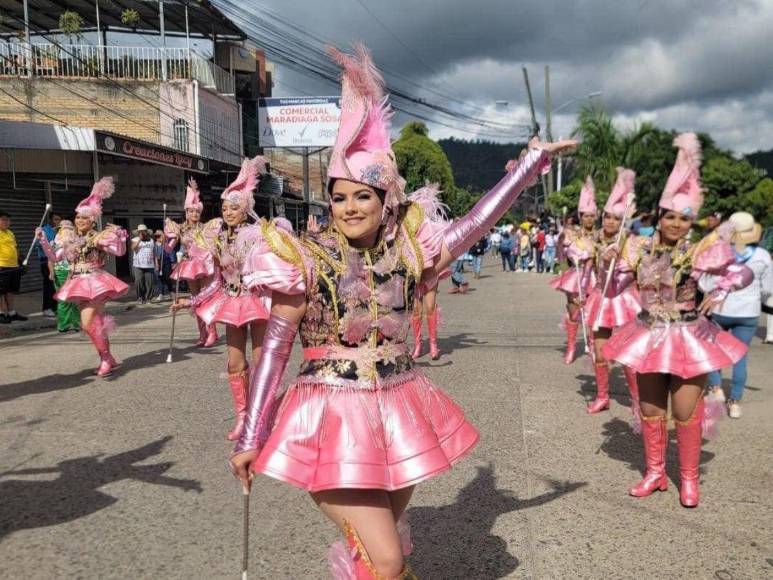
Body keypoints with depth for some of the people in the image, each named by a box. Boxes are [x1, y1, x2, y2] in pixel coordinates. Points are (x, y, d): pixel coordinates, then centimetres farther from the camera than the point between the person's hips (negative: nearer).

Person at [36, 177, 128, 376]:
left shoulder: (99, 238, -7)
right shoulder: (71, 241, 11)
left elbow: (120, 251, -15)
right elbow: (54, 257, 16)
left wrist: (120, 238, -32)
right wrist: (43, 240, 7)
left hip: (95, 283, -7)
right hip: (79, 285, 7)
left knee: (88, 324, -15)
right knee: (94, 323, 11)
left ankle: (106, 359, -1)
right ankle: (107, 359, 22)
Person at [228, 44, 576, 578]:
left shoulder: (407, 251, 1)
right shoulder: (307, 261, -8)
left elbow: (475, 225, 6)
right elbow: (274, 350, -7)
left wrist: (531, 161, 9)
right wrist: (251, 438, -7)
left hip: (398, 412, 4)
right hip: (334, 419, -4)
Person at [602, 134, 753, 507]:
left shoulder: (699, 252, -9)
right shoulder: (639, 249, -1)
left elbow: (745, 273, -4)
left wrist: (721, 291, -20)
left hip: (688, 338, -3)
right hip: (648, 336, 3)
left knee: (686, 412, 2)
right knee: (650, 409, 11)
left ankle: (689, 478, 22)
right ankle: (655, 473, 28)